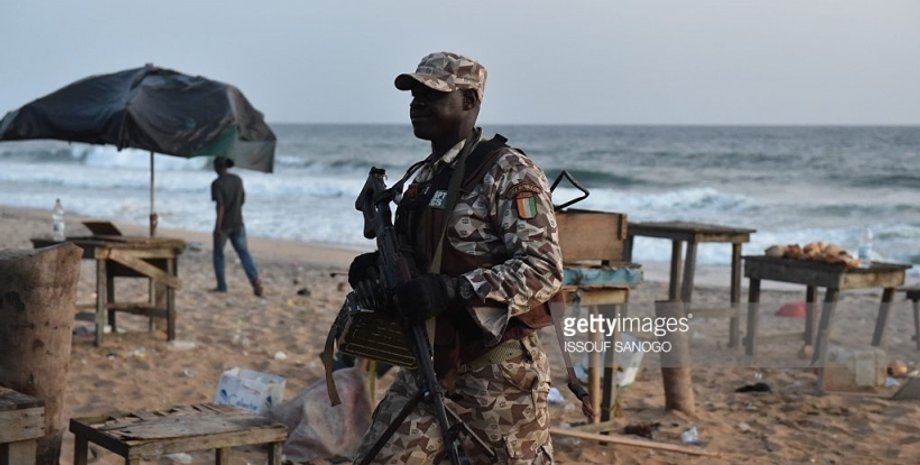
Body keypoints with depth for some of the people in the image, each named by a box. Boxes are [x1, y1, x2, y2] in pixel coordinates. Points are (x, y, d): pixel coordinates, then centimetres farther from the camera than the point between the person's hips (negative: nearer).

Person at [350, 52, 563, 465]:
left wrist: (453, 290, -31)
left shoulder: (509, 173, -13)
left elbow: (544, 269, -22)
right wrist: (380, 267, 1)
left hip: (498, 374, -7)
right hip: (427, 367, 8)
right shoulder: (420, 177, 12)